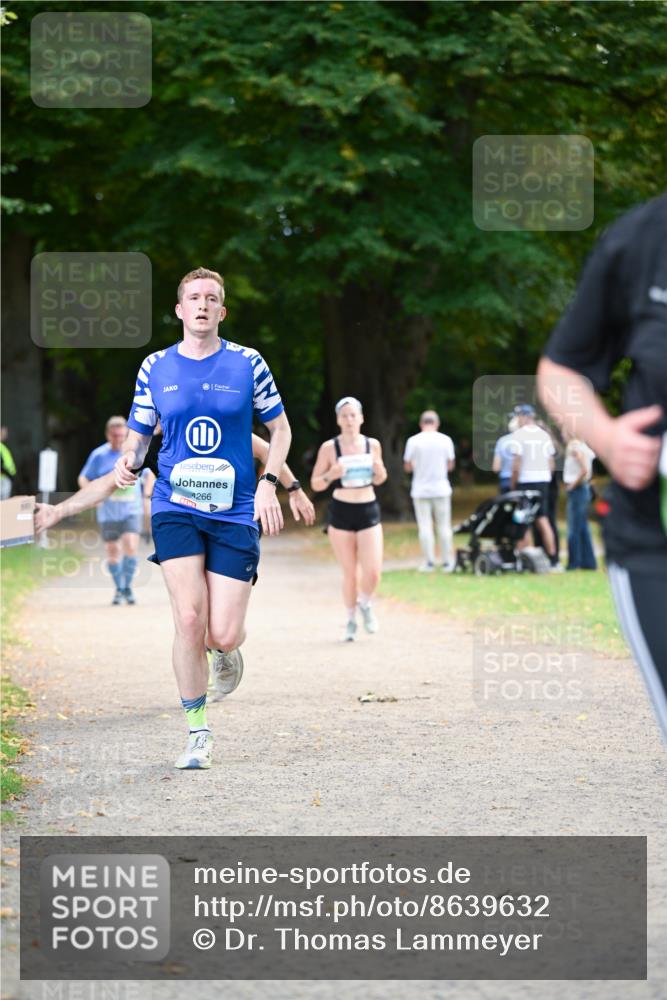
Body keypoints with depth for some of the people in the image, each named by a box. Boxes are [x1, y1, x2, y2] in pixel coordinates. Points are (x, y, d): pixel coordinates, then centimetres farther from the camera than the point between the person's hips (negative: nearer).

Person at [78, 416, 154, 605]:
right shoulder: (99, 455, -1)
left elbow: (149, 474, 19)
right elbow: (83, 479, 7)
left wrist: (146, 495, 5)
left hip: (132, 510, 0)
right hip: (108, 512, 0)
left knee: (131, 547, -16)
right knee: (113, 552, 5)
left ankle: (128, 587, -3)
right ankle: (118, 589, 23)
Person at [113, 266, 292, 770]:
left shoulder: (248, 363, 2)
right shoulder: (155, 367, 5)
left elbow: (280, 428, 11)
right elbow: (138, 436, 13)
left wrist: (268, 483, -3)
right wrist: (129, 461, -10)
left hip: (235, 514, 0)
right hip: (175, 510, 0)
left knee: (223, 635, -7)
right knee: (189, 619, -15)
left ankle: (226, 650, 33)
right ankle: (198, 733, 1)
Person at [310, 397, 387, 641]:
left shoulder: (373, 445, 3)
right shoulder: (329, 448, -4)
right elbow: (316, 484, 1)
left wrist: (380, 471, -7)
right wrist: (331, 475, -19)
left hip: (368, 511, 1)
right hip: (341, 512, -1)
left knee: (373, 572, -9)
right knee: (350, 573, 2)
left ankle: (366, 604, 24)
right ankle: (351, 619, 25)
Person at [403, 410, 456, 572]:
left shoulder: (413, 441, -7)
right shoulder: (445, 440, -3)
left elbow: (407, 466, -1)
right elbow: (450, 465, 4)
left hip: (421, 490, -1)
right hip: (441, 489, 1)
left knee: (425, 527, 3)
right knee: (444, 526, 8)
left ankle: (429, 562, 2)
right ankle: (447, 562, 10)